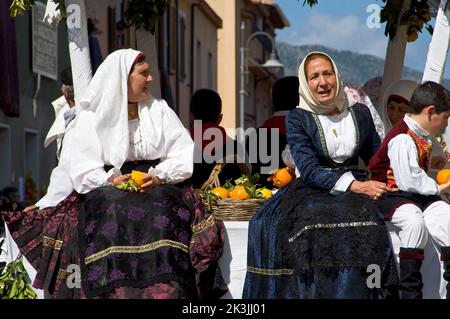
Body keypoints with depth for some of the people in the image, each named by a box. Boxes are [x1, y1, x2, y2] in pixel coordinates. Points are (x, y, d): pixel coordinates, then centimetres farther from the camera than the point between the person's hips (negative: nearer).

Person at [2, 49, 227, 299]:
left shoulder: (160, 110, 15)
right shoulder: (91, 118, 8)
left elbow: (185, 155, 6)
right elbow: (82, 170, 0)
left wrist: (160, 176, -10)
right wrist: (109, 180, -17)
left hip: (158, 187, 1)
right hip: (107, 192, -1)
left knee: (165, 211, -28)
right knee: (112, 215, -30)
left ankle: (165, 291, -31)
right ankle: (115, 291, -29)